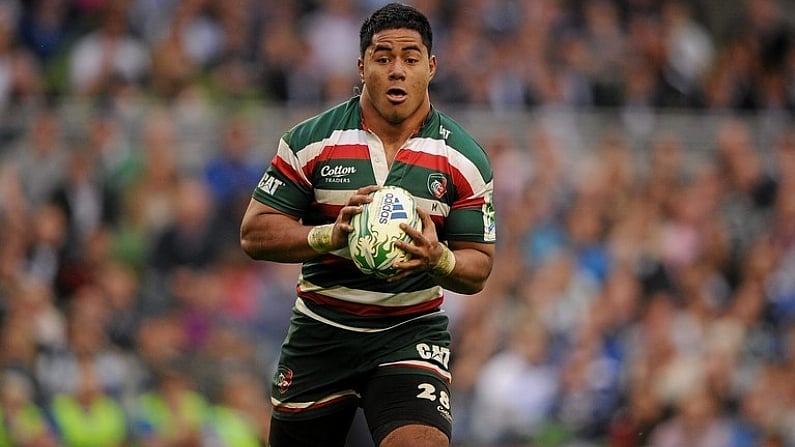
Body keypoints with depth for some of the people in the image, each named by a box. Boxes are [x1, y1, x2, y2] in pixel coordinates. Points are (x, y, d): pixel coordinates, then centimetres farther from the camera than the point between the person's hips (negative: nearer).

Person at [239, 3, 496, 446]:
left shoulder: (464, 158, -1)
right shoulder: (311, 141, -3)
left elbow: (478, 269, 2)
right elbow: (255, 233, -5)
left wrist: (438, 259, -21)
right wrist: (331, 235, -21)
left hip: (412, 333, -1)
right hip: (320, 334, 1)